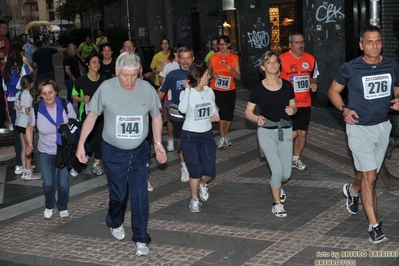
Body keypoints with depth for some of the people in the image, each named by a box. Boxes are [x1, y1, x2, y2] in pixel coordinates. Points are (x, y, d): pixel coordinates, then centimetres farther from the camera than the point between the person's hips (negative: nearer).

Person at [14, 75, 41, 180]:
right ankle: (28, 173, 4)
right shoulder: (28, 95, -16)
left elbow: (15, 108, 12)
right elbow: (27, 111, -19)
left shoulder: (18, 94, 7)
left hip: (19, 123, 8)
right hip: (26, 124, -8)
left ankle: (24, 172, 15)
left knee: (24, 148, 12)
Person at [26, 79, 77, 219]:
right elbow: (29, 128, 1)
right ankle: (49, 206, 32)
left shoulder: (66, 105, -19)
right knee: (48, 183, 1)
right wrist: (30, 144, -11)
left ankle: (63, 207, 30)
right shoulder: (36, 109, -16)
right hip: (46, 151, 1)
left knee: (63, 183, 1)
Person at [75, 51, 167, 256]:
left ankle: (141, 239, 12)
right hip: (114, 152, -1)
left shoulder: (147, 88, -9)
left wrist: (158, 143, 4)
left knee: (140, 196, -2)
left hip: (139, 152, 1)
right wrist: (81, 143, -7)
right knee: (118, 194, 14)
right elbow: (92, 116, -6)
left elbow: (156, 116, 6)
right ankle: (115, 224, 45)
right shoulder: (106, 88, -15)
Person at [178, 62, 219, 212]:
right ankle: (194, 200, 22)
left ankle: (202, 184, 36)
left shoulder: (209, 91, 1)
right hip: (190, 136, -4)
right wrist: (187, 89, -29)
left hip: (207, 135, 4)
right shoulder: (186, 93, -15)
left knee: (210, 171, 0)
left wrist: (215, 115, -7)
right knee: (196, 172, -2)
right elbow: (182, 109, -35)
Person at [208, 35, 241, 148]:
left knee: (229, 114, 7)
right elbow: (208, 73, 12)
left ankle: (225, 136, 26)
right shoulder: (213, 58, -1)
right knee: (223, 112, -16)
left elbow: (238, 77, -1)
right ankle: (222, 137, -7)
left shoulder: (234, 58, 0)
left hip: (230, 90, 2)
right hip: (217, 90, -2)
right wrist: (213, 75, -11)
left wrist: (231, 70, -19)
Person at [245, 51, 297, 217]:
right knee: (277, 170, -11)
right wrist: (257, 119, -21)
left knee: (286, 174, 3)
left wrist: (292, 110, -11)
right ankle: (277, 204, 12)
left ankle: (276, 185, 41)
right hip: (267, 131, -3)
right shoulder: (258, 88, -7)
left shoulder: (287, 85, 0)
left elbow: (294, 106, 12)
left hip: (285, 131, 3)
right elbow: (248, 111, -1)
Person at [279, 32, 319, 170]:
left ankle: (296, 158, 27)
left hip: (305, 103, 5)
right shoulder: (282, 59, -10)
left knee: (302, 133, 10)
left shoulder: (310, 59, 5)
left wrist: (314, 84, -2)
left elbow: (314, 77, 19)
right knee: (293, 133, -6)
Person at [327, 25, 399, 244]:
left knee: (368, 172, 19)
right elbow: (333, 91, 1)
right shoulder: (350, 68, -12)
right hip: (360, 128, -4)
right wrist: (343, 110, -15)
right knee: (370, 176, -9)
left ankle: (352, 191, 53)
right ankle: (374, 226, -2)